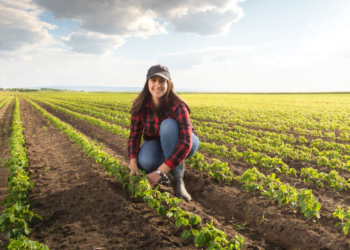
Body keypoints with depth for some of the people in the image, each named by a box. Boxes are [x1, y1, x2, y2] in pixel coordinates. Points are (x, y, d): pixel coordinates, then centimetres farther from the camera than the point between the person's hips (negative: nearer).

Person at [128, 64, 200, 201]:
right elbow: (134, 136, -15)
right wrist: (133, 167, -32)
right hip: (157, 143, 2)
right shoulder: (140, 106, -17)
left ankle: (178, 180, -25)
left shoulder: (177, 106, -30)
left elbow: (186, 142, -39)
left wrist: (159, 172, -43)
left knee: (167, 125, -37)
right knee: (144, 161, -35)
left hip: (183, 146, -2)